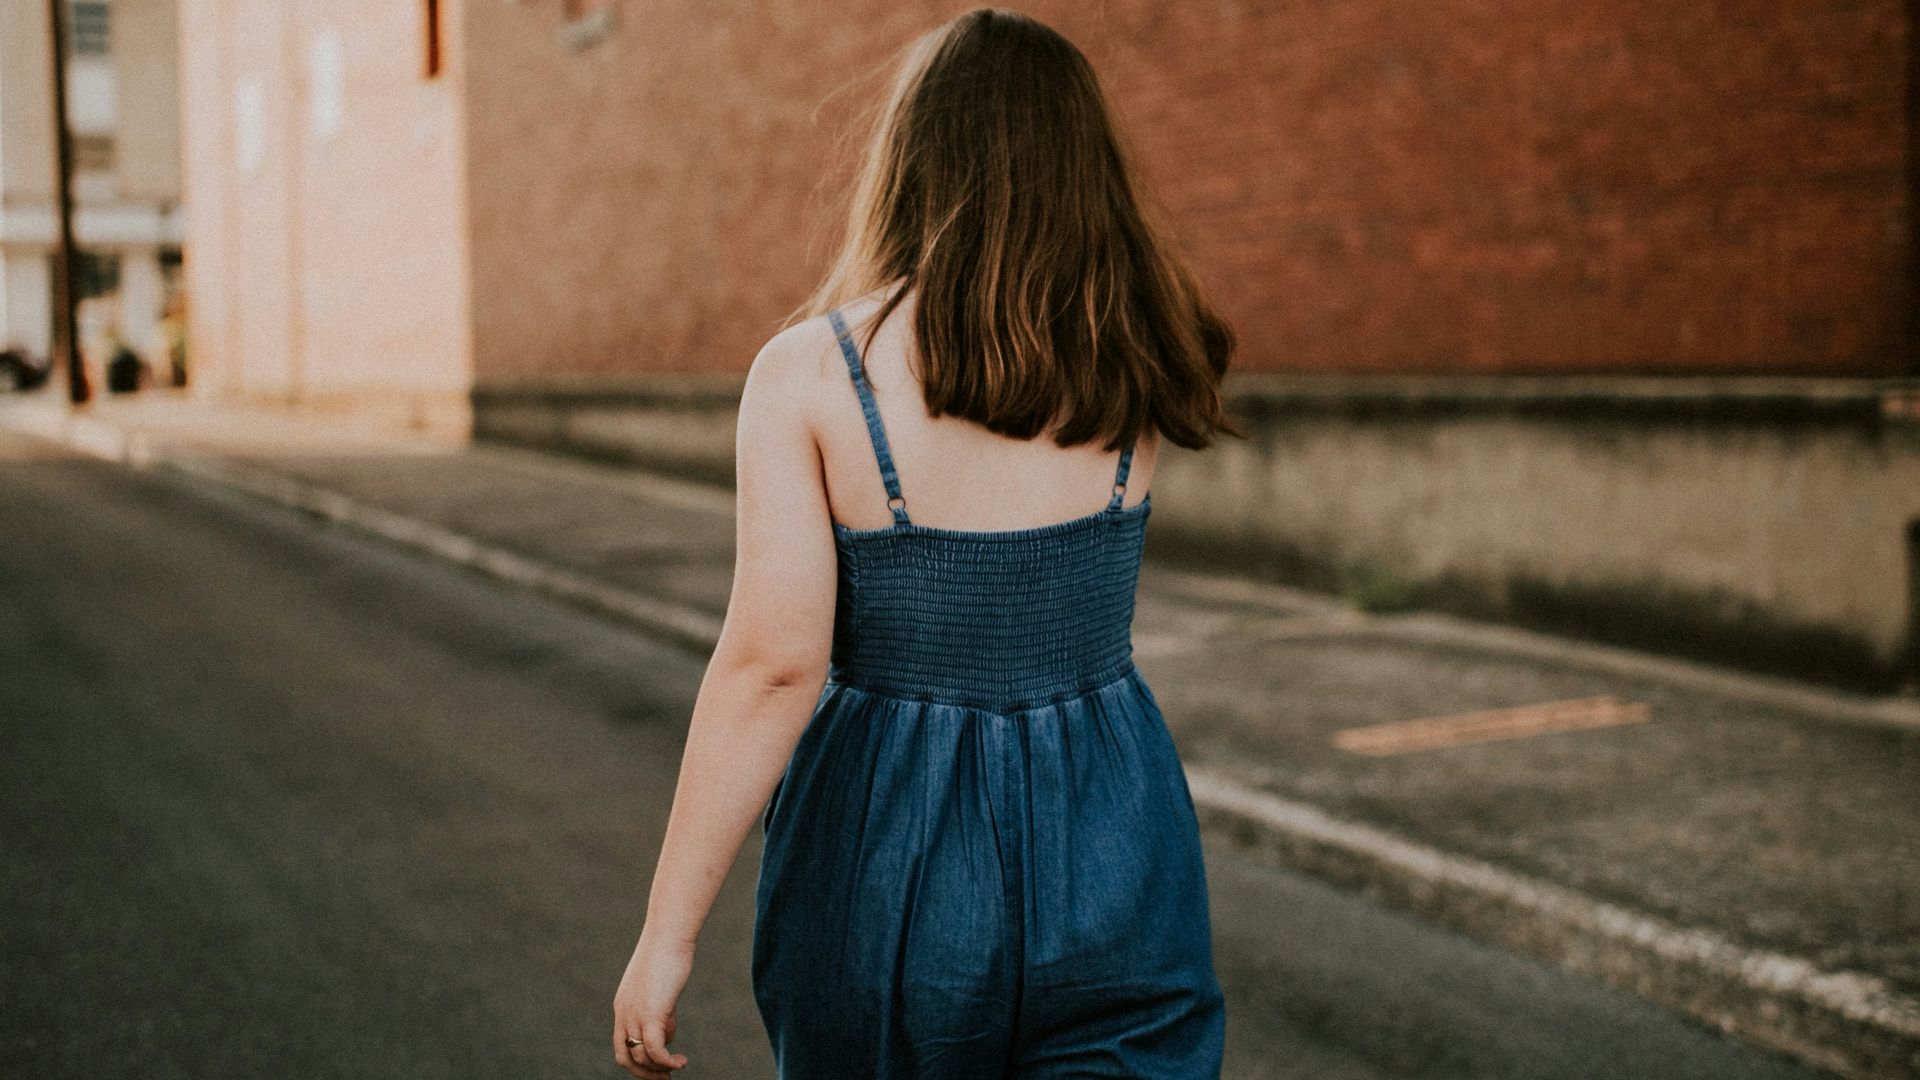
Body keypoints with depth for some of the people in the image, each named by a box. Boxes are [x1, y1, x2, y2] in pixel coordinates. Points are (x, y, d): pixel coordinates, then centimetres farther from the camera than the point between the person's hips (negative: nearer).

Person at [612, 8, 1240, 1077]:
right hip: (1112, 845, 1)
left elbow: (772, 664, -18)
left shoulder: (806, 370, -11)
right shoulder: (1126, 365, -3)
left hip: (889, 855, -1)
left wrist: (667, 935, -13)